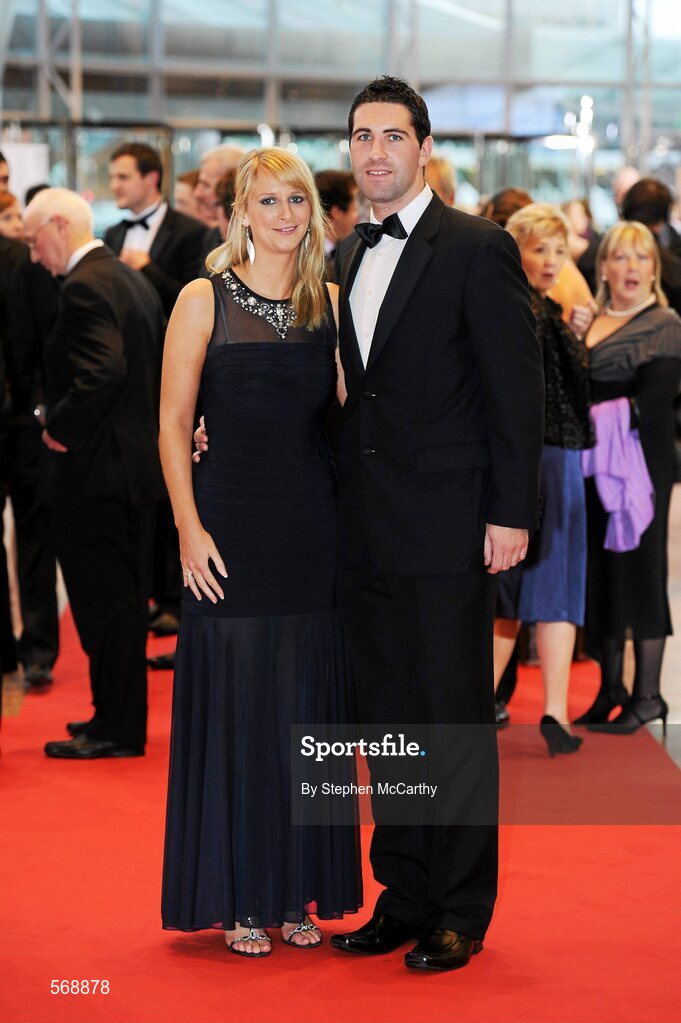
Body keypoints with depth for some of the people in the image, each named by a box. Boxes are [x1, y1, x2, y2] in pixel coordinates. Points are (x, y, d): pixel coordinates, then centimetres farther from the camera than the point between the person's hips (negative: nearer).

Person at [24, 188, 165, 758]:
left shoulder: (86, 287, -16)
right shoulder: (132, 280, 14)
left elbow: (102, 373, -27)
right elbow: (157, 370, 17)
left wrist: (60, 427, -16)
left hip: (96, 473, -10)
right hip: (137, 463, 10)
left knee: (103, 600, -3)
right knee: (125, 598, 16)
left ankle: (117, 730, 3)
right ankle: (120, 715, 26)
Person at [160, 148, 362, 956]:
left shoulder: (328, 302, 9)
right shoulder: (205, 300, -2)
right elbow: (173, 421, -3)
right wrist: (189, 526, -11)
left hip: (312, 525, 4)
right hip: (231, 522, -4)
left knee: (306, 704, 7)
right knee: (233, 703, 1)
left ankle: (297, 892, 18)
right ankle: (235, 898, 11)